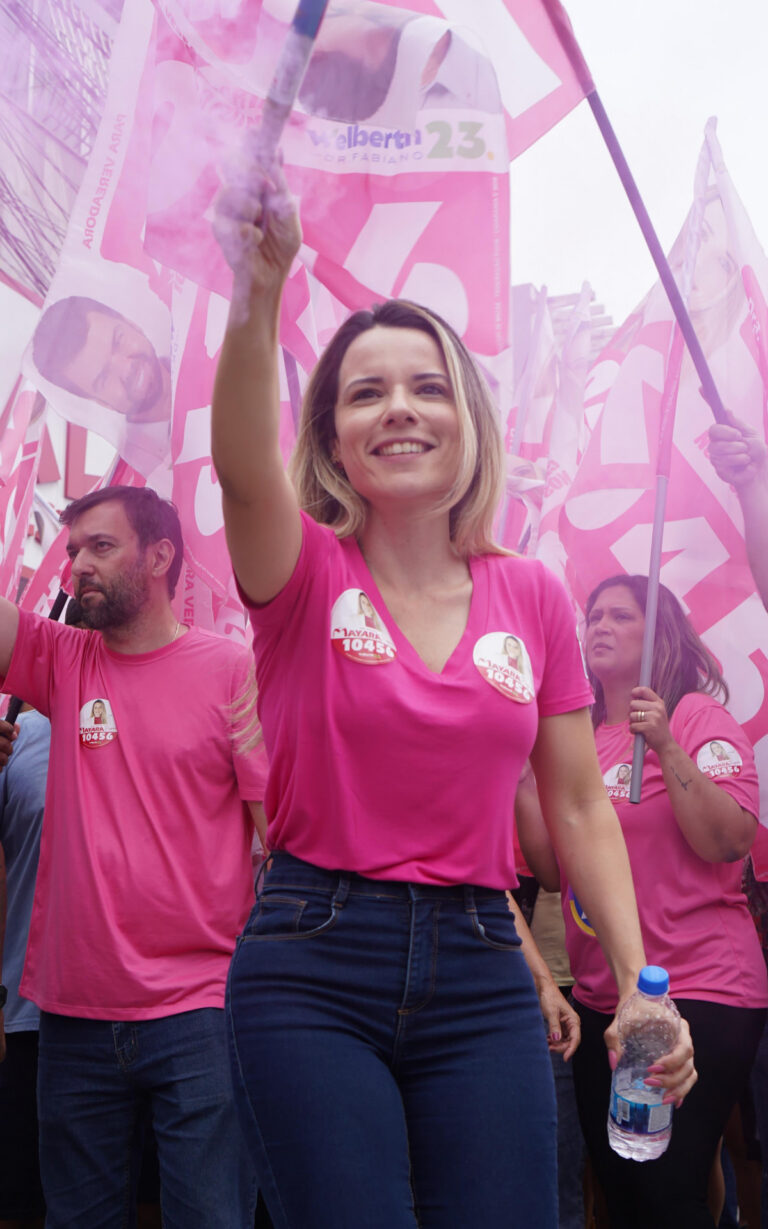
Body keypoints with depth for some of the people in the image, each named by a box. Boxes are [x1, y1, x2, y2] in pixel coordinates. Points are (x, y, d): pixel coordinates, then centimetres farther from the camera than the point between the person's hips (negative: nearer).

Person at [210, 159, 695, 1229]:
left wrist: (640, 983, 3)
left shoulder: (533, 597, 6)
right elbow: (243, 465, -26)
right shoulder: (306, 572, -2)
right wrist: (259, 292, -42)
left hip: (479, 974, 3)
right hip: (312, 971, -2)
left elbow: (579, 810, 10)